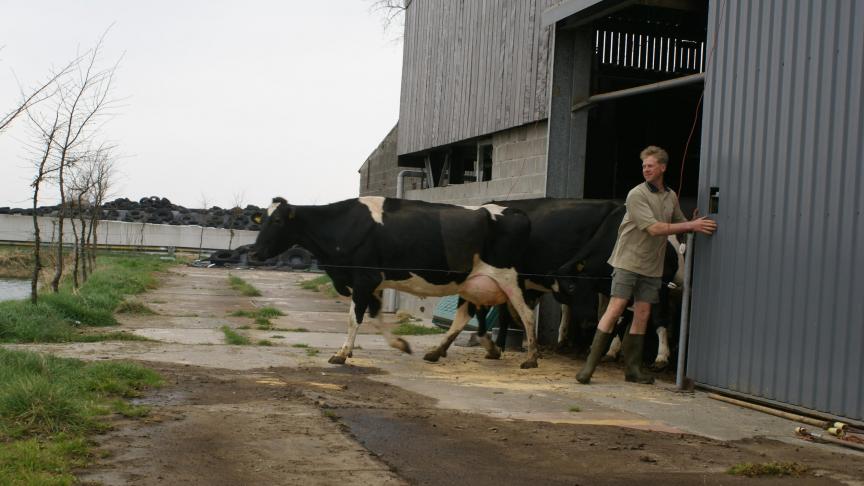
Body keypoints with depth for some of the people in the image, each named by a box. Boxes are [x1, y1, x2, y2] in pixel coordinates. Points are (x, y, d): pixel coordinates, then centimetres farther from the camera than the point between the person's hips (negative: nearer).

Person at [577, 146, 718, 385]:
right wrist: (691, 226, -20)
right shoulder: (637, 195, -11)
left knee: (642, 315, 5)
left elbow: (680, 223, 21)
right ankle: (590, 364, -7)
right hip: (628, 260, -6)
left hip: (652, 266, 6)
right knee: (615, 310, -10)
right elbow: (654, 228, -19)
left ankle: (633, 369, 12)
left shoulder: (671, 197, 10)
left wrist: (694, 223, -2)